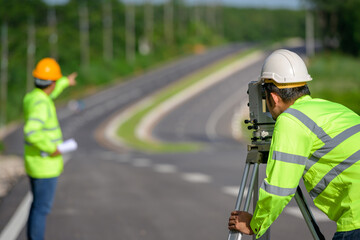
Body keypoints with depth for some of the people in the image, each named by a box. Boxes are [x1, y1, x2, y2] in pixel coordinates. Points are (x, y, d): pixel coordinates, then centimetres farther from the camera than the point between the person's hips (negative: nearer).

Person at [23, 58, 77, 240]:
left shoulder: (31, 97, 6)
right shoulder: (40, 104, -24)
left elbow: (46, 95, 33)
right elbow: (31, 133, -37)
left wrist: (65, 83, 45)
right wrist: (51, 149, -24)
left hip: (35, 163, 9)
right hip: (45, 165, -9)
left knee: (38, 205, 18)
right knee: (42, 208, -2)